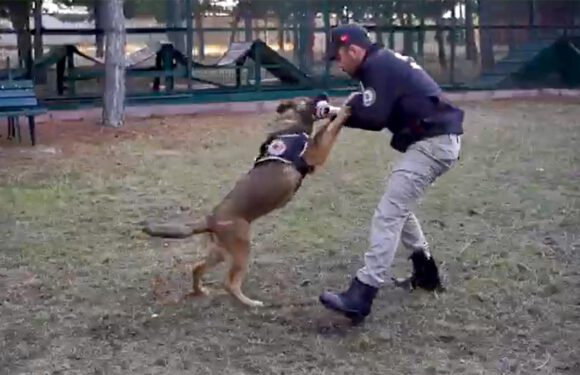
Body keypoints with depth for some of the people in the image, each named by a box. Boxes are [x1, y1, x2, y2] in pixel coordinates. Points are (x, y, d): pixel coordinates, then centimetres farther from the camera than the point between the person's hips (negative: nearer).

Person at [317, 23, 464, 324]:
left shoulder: (378, 65, -11)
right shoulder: (385, 61, 20)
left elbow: (374, 118, -19)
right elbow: (380, 114, 19)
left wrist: (350, 106, 0)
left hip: (432, 142, -11)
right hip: (435, 140, 11)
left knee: (388, 215, -16)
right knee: (399, 206, 24)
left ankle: (360, 297, -21)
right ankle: (426, 273, 34)